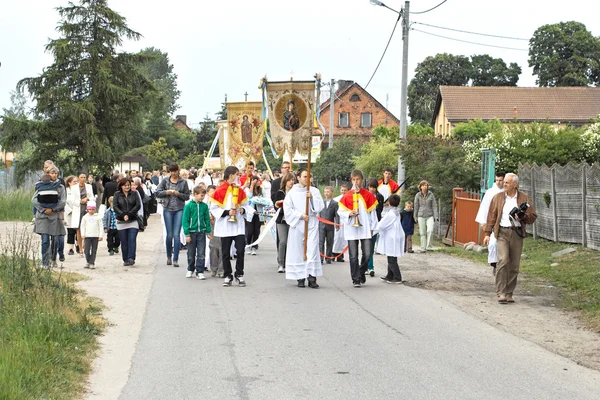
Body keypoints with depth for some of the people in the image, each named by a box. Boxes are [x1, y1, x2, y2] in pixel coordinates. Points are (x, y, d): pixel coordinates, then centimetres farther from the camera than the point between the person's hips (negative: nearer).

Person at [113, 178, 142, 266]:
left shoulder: (134, 194, 6)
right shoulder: (117, 195, 6)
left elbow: (138, 205, -3)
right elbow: (115, 206, -3)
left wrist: (129, 214, -13)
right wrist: (123, 215, -17)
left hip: (133, 221, 0)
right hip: (121, 222, 0)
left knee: (132, 240, -11)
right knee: (124, 242, 3)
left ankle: (131, 258, -14)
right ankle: (125, 260, 10)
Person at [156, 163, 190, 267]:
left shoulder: (183, 182, 4)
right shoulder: (165, 181, 8)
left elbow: (187, 196, 4)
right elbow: (157, 193, 5)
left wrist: (178, 194, -12)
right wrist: (166, 192, -12)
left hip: (179, 210, -1)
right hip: (168, 210, 1)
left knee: (176, 235, -8)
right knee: (169, 235, 5)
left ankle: (175, 259, -5)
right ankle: (169, 256, 24)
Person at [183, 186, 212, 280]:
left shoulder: (204, 206, 1)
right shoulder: (189, 206, -7)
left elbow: (207, 219, 8)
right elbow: (185, 220, -7)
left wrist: (208, 232, 6)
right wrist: (187, 234, -9)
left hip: (201, 232, 1)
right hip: (192, 232, -1)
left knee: (201, 254, -2)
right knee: (191, 254, 12)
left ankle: (200, 272, 3)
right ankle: (190, 270, 28)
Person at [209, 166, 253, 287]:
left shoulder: (240, 190, 7)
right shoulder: (219, 191, -5)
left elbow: (245, 204, 14)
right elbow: (213, 208, -5)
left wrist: (243, 209, -7)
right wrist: (227, 212, -15)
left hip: (239, 225, 3)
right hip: (225, 226, -2)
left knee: (240, 250, -3)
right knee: (226, 253, 5)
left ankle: (239, 274, 10)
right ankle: (227, 276, 15)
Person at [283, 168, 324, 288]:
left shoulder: (314, 191, 8)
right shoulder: (292, 192, 4)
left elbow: (320, 206, 1)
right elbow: (288, 209, 0)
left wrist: (312, 198, -13)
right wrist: (300, 215, -9)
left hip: (311, 225, 0)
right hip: (297, 225, 0)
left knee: (312, 250, -9)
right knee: (298, 251, 1)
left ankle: (312, 278, -11)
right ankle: (300, 278, 8)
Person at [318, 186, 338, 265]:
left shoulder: (335, 203, 3)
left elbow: (337, 215, -3)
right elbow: (319, 213, 8)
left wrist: (337, 224, -15)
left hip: (330, 226, -1)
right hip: (321, 225, 1)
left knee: (329, 243, 6)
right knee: (321, 242, -6)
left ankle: (328, 258, 15)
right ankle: (320, 258, -8)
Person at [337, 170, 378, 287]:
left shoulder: (368, 195, 3)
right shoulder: (347, 196, 3)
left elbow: (372, 212, 7)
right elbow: (340, 211, 6)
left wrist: (372, 227, 6)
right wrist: (349, 213, -13)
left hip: (365, 229, 0)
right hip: (351, 229, 0)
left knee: (367, 254, -2)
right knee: (353, 256, 0)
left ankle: (361, 272, 23)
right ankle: (356, 279, 7)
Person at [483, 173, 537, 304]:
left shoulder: (524, 198, 7)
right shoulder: (498, 197, 9)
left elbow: (533, 216, 7)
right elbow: (491, 216, 8)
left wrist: (522, 217, -13)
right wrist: (487, 233, 2)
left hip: (517, 234, 1)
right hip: (502, 233, -1)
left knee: (514, 265, 3)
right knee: (503, 261, -16)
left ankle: (509, 293, 12)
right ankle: (501, 293, -15)